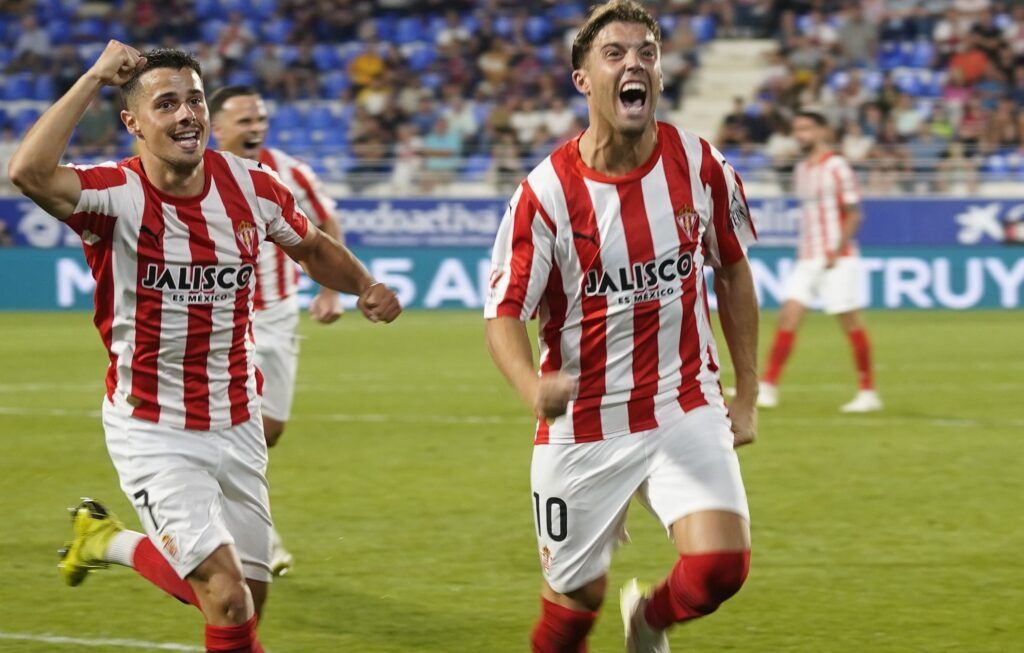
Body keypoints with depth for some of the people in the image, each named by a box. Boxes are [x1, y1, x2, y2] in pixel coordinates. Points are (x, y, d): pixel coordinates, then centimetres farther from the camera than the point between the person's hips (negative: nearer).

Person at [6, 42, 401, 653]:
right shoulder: (115, 194, -17)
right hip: (153, 434, -5)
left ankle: (112, 541, 35)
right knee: (229, 601, -17)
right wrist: (94, 78, -33)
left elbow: (311, 246, 17)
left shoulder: (251, 185, -3)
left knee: (247, 597, 11)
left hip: (238, 426, 5)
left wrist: (365, 286, -1)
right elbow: (29, 172, -38)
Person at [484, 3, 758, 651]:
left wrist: (747, 396, 10)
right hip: (583, 423, -1)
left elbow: (733, 272, 10)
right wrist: (534, 386, -34)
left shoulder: (701, 166, -5)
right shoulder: (546, 192, -14)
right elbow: (505, 313, -12)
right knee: (576, 596, 6)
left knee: (721, 564, -15)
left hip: (685, 408, 2)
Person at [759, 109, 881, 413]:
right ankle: (768, 387, -7)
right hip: (807, 259, 7)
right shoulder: (801, 170, 13)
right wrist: (805, 250, 15)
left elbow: (853, 215, -11)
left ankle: (868, 392, 7)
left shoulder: (836, 168, -10)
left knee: (850, 322, -2)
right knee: (788, 316, -4)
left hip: (837, 260, -7)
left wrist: (836, 252, -18)